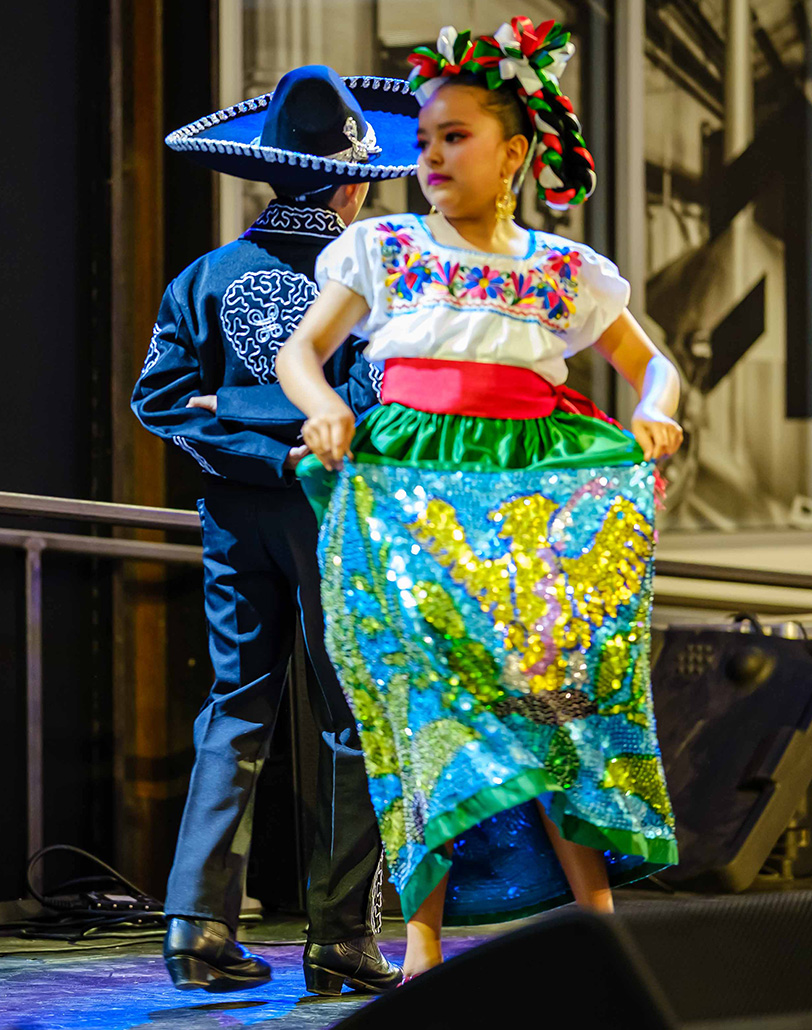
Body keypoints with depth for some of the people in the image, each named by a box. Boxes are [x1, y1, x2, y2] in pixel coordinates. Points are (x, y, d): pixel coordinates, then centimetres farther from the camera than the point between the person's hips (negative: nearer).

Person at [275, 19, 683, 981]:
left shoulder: (568, 273, 12)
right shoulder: (382, 249, 12)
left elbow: (653, 365, 20)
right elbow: (300, 349, 14)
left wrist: (656, 413, -2)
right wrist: (322, 406, -7)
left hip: (533, 498, 0)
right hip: (403, 487, 0)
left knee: (552, 674, -13)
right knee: (426, 689, -10)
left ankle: (596, 915, -10)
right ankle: (423, 932, -10)